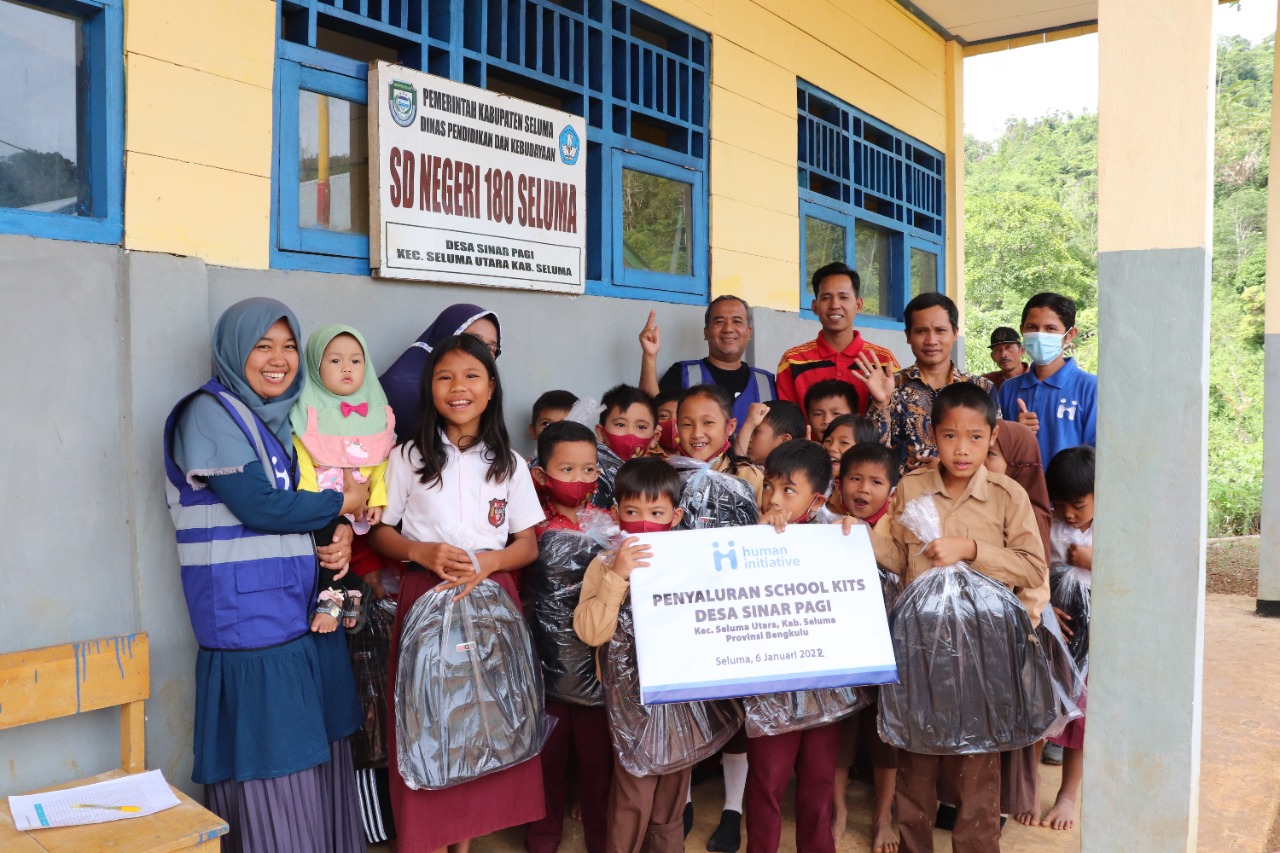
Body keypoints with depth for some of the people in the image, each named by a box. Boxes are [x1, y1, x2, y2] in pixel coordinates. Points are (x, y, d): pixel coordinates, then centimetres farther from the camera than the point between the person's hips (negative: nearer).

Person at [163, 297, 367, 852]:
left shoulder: (291, 417, 14)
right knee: (272, 772, 1)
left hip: (312, 614, 7)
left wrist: (341, 532, -5)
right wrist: (344, 504, -6)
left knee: (320, 756, 13)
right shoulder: (211, 413, -9)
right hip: (252, 622, -7)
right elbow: (257, 505, -19)